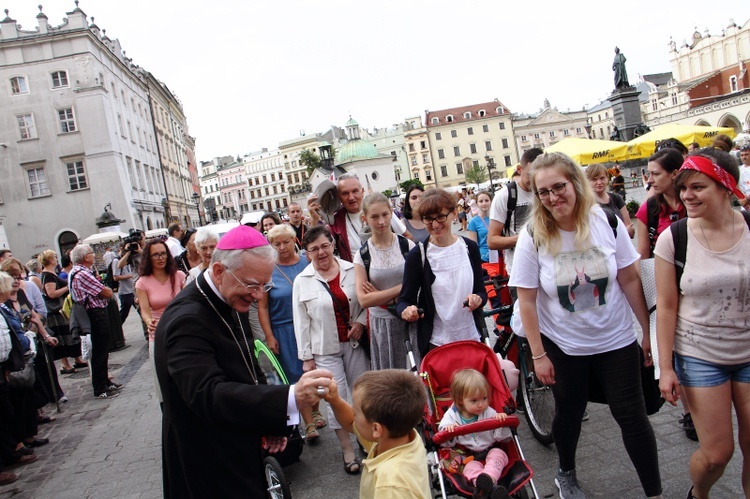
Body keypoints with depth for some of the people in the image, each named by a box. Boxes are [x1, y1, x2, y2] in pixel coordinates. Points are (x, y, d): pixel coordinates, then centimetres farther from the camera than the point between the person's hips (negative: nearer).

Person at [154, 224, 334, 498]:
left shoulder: (231, 303, 2)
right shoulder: (186, 320, -28)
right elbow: (208, 395, -39)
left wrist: (270, 421, -1)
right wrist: (291, 398, -48)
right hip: (209, 469, -8)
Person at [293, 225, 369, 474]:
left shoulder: (351, 270, -3)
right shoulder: (302, 281, -5)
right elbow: (301, 323, -2)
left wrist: (361, 322, -9)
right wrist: (306, 357, -2)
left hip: (355, 343, 2)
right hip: (325, 349, -1)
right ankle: (347, 450, 20)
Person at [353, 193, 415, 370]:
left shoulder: (407, 246, -2)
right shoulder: (362, 255, -2)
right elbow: (364, 299, -8)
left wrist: (381, 296, -11)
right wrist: (401, 288, -12)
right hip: (381, 324, 0)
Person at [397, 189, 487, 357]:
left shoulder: (470, 248, -1)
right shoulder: (417, 256, -9)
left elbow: (481, 291, 6)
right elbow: (404, 299, -6)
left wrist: (478, 299, -17)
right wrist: (406, 310, -28)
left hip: (471, 337, 3)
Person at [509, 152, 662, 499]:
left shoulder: (607, 222, -11)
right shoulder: (533, 237, -15)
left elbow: (630, 280, -4)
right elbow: (526, 300, -12)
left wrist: (648, 331, 0)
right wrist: (538, 354, -11)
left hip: (617, 341, 1)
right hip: (563, 347, 0)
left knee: (632, 415, 6)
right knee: (568, 414, 17)